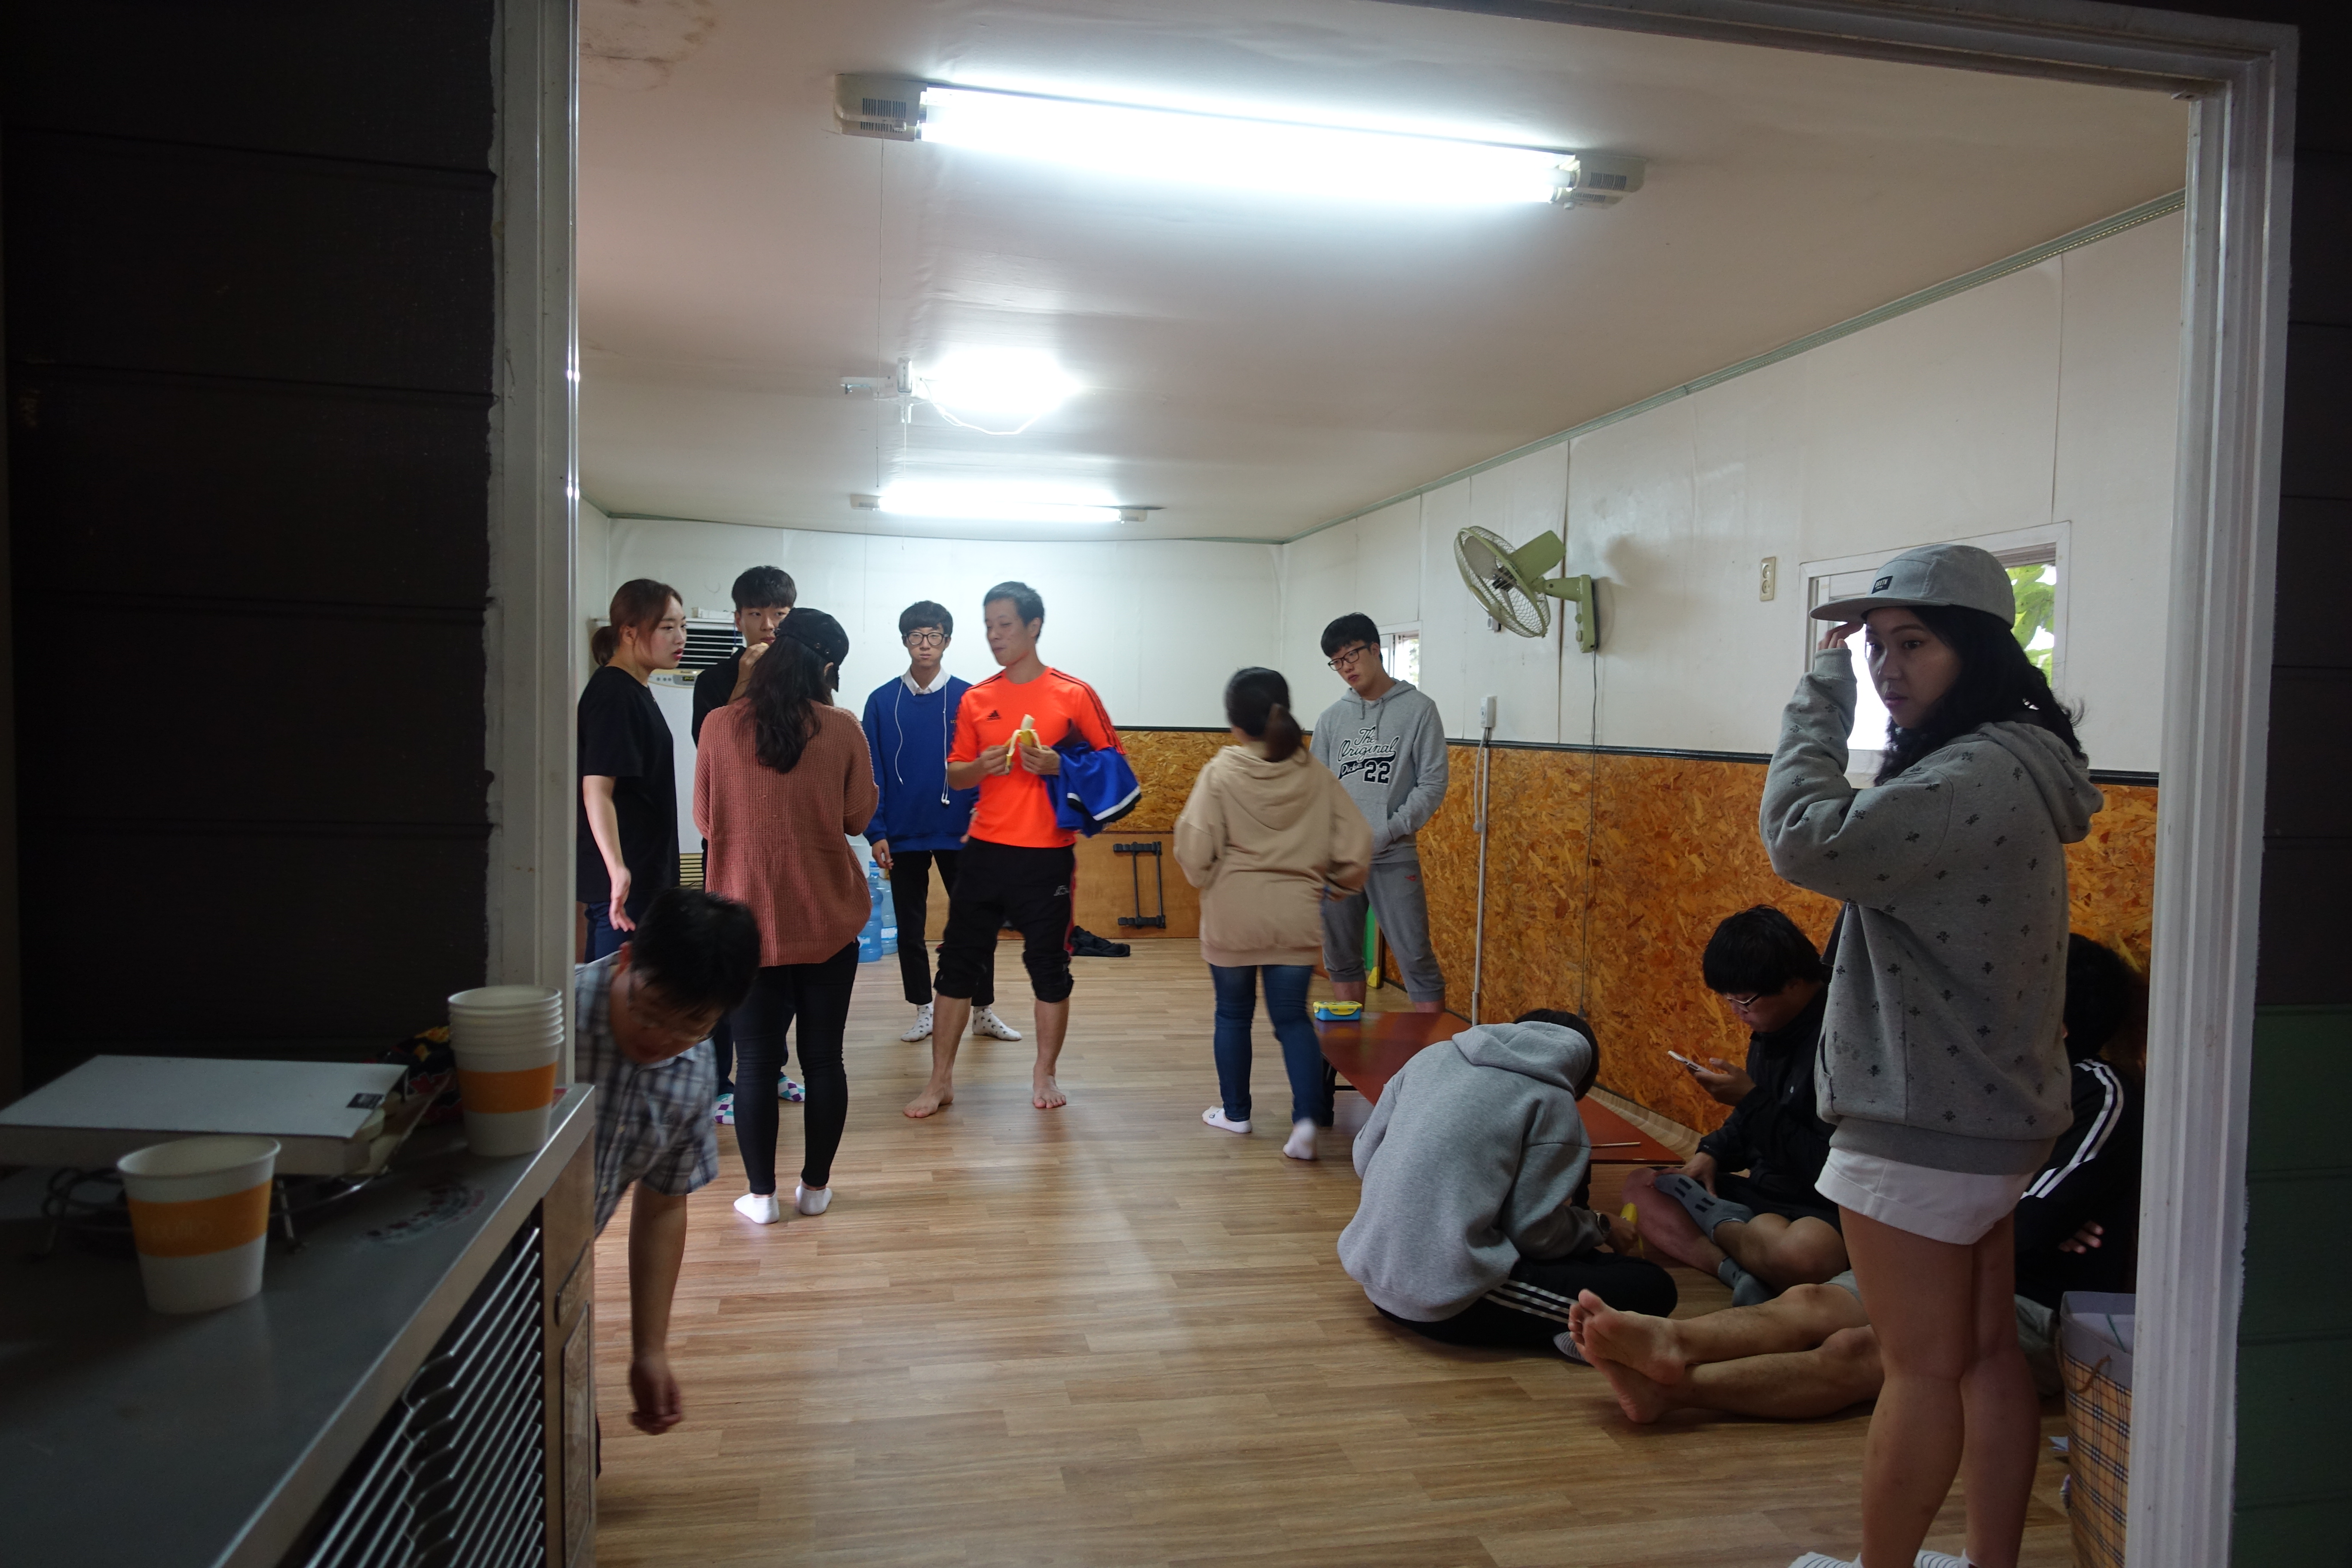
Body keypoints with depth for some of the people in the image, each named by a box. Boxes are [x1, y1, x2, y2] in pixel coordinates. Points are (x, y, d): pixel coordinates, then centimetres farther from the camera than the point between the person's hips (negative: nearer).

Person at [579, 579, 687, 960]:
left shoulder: (636, 690, 15)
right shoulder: (613, 693, -15)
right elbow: (596, 790, -24)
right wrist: (618, 870, -34)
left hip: (644, 877, 10)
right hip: (625, 885, -10)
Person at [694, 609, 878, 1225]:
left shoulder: (721, 724, -4)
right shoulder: (842, 728, -7)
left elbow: (705, 820, 6)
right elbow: (858, 817, 3)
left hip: (747, 915, 0)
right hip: (827, 917, 0)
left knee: (755, 1060, 8)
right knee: (823, 1057, 11)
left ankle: (762, 1194, 15)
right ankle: (815, 1186, 22)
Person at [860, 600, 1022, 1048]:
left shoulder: (968, 698, -1)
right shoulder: (883, 701, 1)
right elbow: (872, 772, 1)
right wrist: (876, 833, -5)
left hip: (959, 832, -1)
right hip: (903, 836, 1)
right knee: (910, 928, 9)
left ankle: (984, 1012, 16)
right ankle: (923, 1012, 22)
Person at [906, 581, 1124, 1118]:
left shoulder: (1074, 695, -3)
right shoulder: (975, 700, 7)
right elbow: (955, 777, 12)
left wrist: (1060, 766, -16)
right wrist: (981, 767, -10)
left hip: (1048, 855, -3)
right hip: (986, 851, 3)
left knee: (1049, 965, 6)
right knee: (958, 963, 4)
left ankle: (1045, 1075, 23)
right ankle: (941, 1080, 13)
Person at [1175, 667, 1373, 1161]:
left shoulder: (1221, 772, -11)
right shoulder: (1316, 775, -3)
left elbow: (1195, 849, -15)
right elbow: (1356, 849, -3)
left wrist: (1205, 879, 6)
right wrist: (1321, 883, 14)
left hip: (1232, 917, -2)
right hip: (1296, 919, 2)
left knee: (1233, 1014, 17)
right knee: (1292, 1017, 11)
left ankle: (1235, 1112, 29)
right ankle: (1306, 1117, -6)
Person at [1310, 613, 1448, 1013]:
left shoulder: (1418, 709, 0)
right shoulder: (1332, 718, 11)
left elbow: (1433, 784, -4)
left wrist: (1387, 832, -13)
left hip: (1393, 857, -4)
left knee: (1416, 958, -5)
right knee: (1341, 959, 10)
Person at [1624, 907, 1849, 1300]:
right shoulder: (1771, 1030, 7)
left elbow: (1827, 1167, -22)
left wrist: (1751, 1100, -18)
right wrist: (1712, 1153, 1)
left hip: (1827, 1210, -9)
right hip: (1767, 1196, 9)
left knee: (1799, 1254, -42)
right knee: (1642, 1186, 2)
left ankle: (1715, 1223, -10)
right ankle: (1735, 1269, -21)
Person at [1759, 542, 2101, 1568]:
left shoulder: (1979, 775, -22)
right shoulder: (2002, 765, 11)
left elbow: (1807, 841, -28)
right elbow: (1868, 851, 14)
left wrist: (1820, 694, -19)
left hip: (1925, 1124, -10)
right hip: (1988, 1115, 10)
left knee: (1921, 1370, 4)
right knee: (1986, 1356, 17)